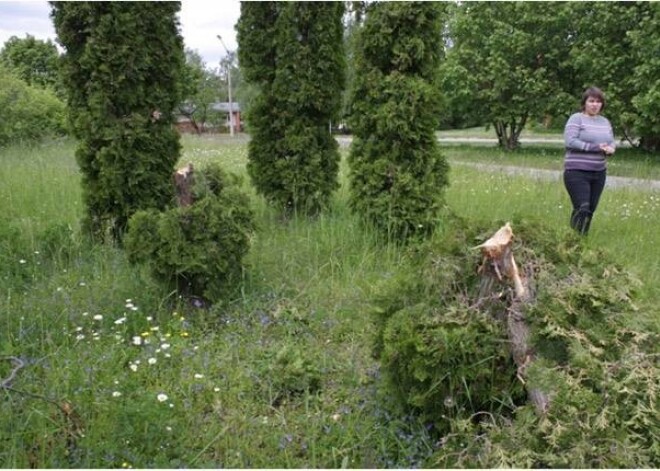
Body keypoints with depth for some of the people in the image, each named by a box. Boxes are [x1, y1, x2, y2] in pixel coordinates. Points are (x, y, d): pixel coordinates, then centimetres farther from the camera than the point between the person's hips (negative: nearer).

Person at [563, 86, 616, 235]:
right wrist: (595, 147, -20)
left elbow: (612, 143, 16)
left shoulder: (605, 121, 14)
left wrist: (610, 149, -9)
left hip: (599, 173, 6)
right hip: (577, 172, -6)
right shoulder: (576, 118, -6)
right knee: (582, 210, -12)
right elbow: (570, 142, -17)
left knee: (590, 211, 11)